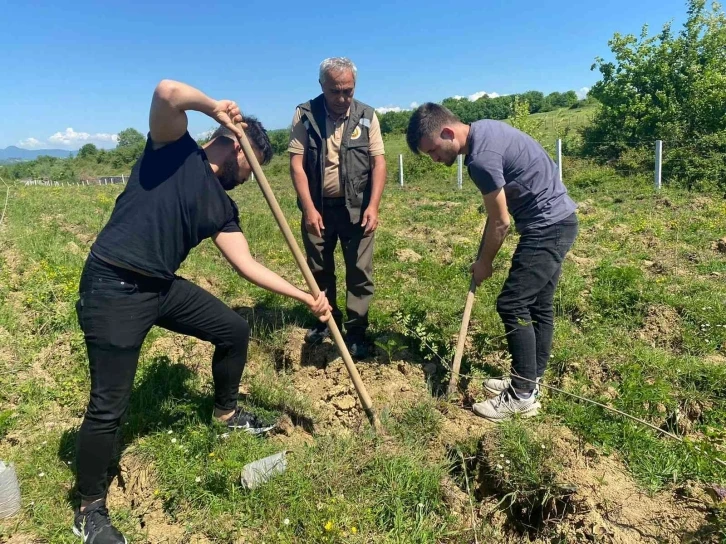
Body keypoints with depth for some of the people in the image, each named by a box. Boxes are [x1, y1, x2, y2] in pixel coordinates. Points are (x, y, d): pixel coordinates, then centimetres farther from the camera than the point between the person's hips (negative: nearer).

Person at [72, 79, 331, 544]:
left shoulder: (222, 206, 11)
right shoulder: (174, 148, -6)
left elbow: (247, 264, 6)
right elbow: (167, 92, -27)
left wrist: (306, 297, 3)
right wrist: (214, 107, -9)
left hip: (162, 287, 8)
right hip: (113, 289, -8)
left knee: (235, 330, 14)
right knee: (110, 406, -4)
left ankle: (226, 413, 39)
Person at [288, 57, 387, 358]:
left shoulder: (367, 116, 0)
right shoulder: (304, 115, -4)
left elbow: (379, 162, -3)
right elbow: (296, 164, -8)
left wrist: (373, 206, -14)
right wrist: (309, 208, -15)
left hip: (356, 207, 0)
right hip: (318, 207, 1)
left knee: (359, 271, 2)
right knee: (319, 269, 13)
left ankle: (356, 331, 15)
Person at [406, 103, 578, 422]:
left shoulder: (480, 157, -23)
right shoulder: (484, 129, 7)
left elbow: (500, 222, -14)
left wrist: (484, 263, 0)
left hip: (547, 226, -10)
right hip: (559, 220, 10)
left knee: (512, 305, -8)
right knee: (538, 305, 14)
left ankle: (523, 396, 1)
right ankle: (530, 381, 25)